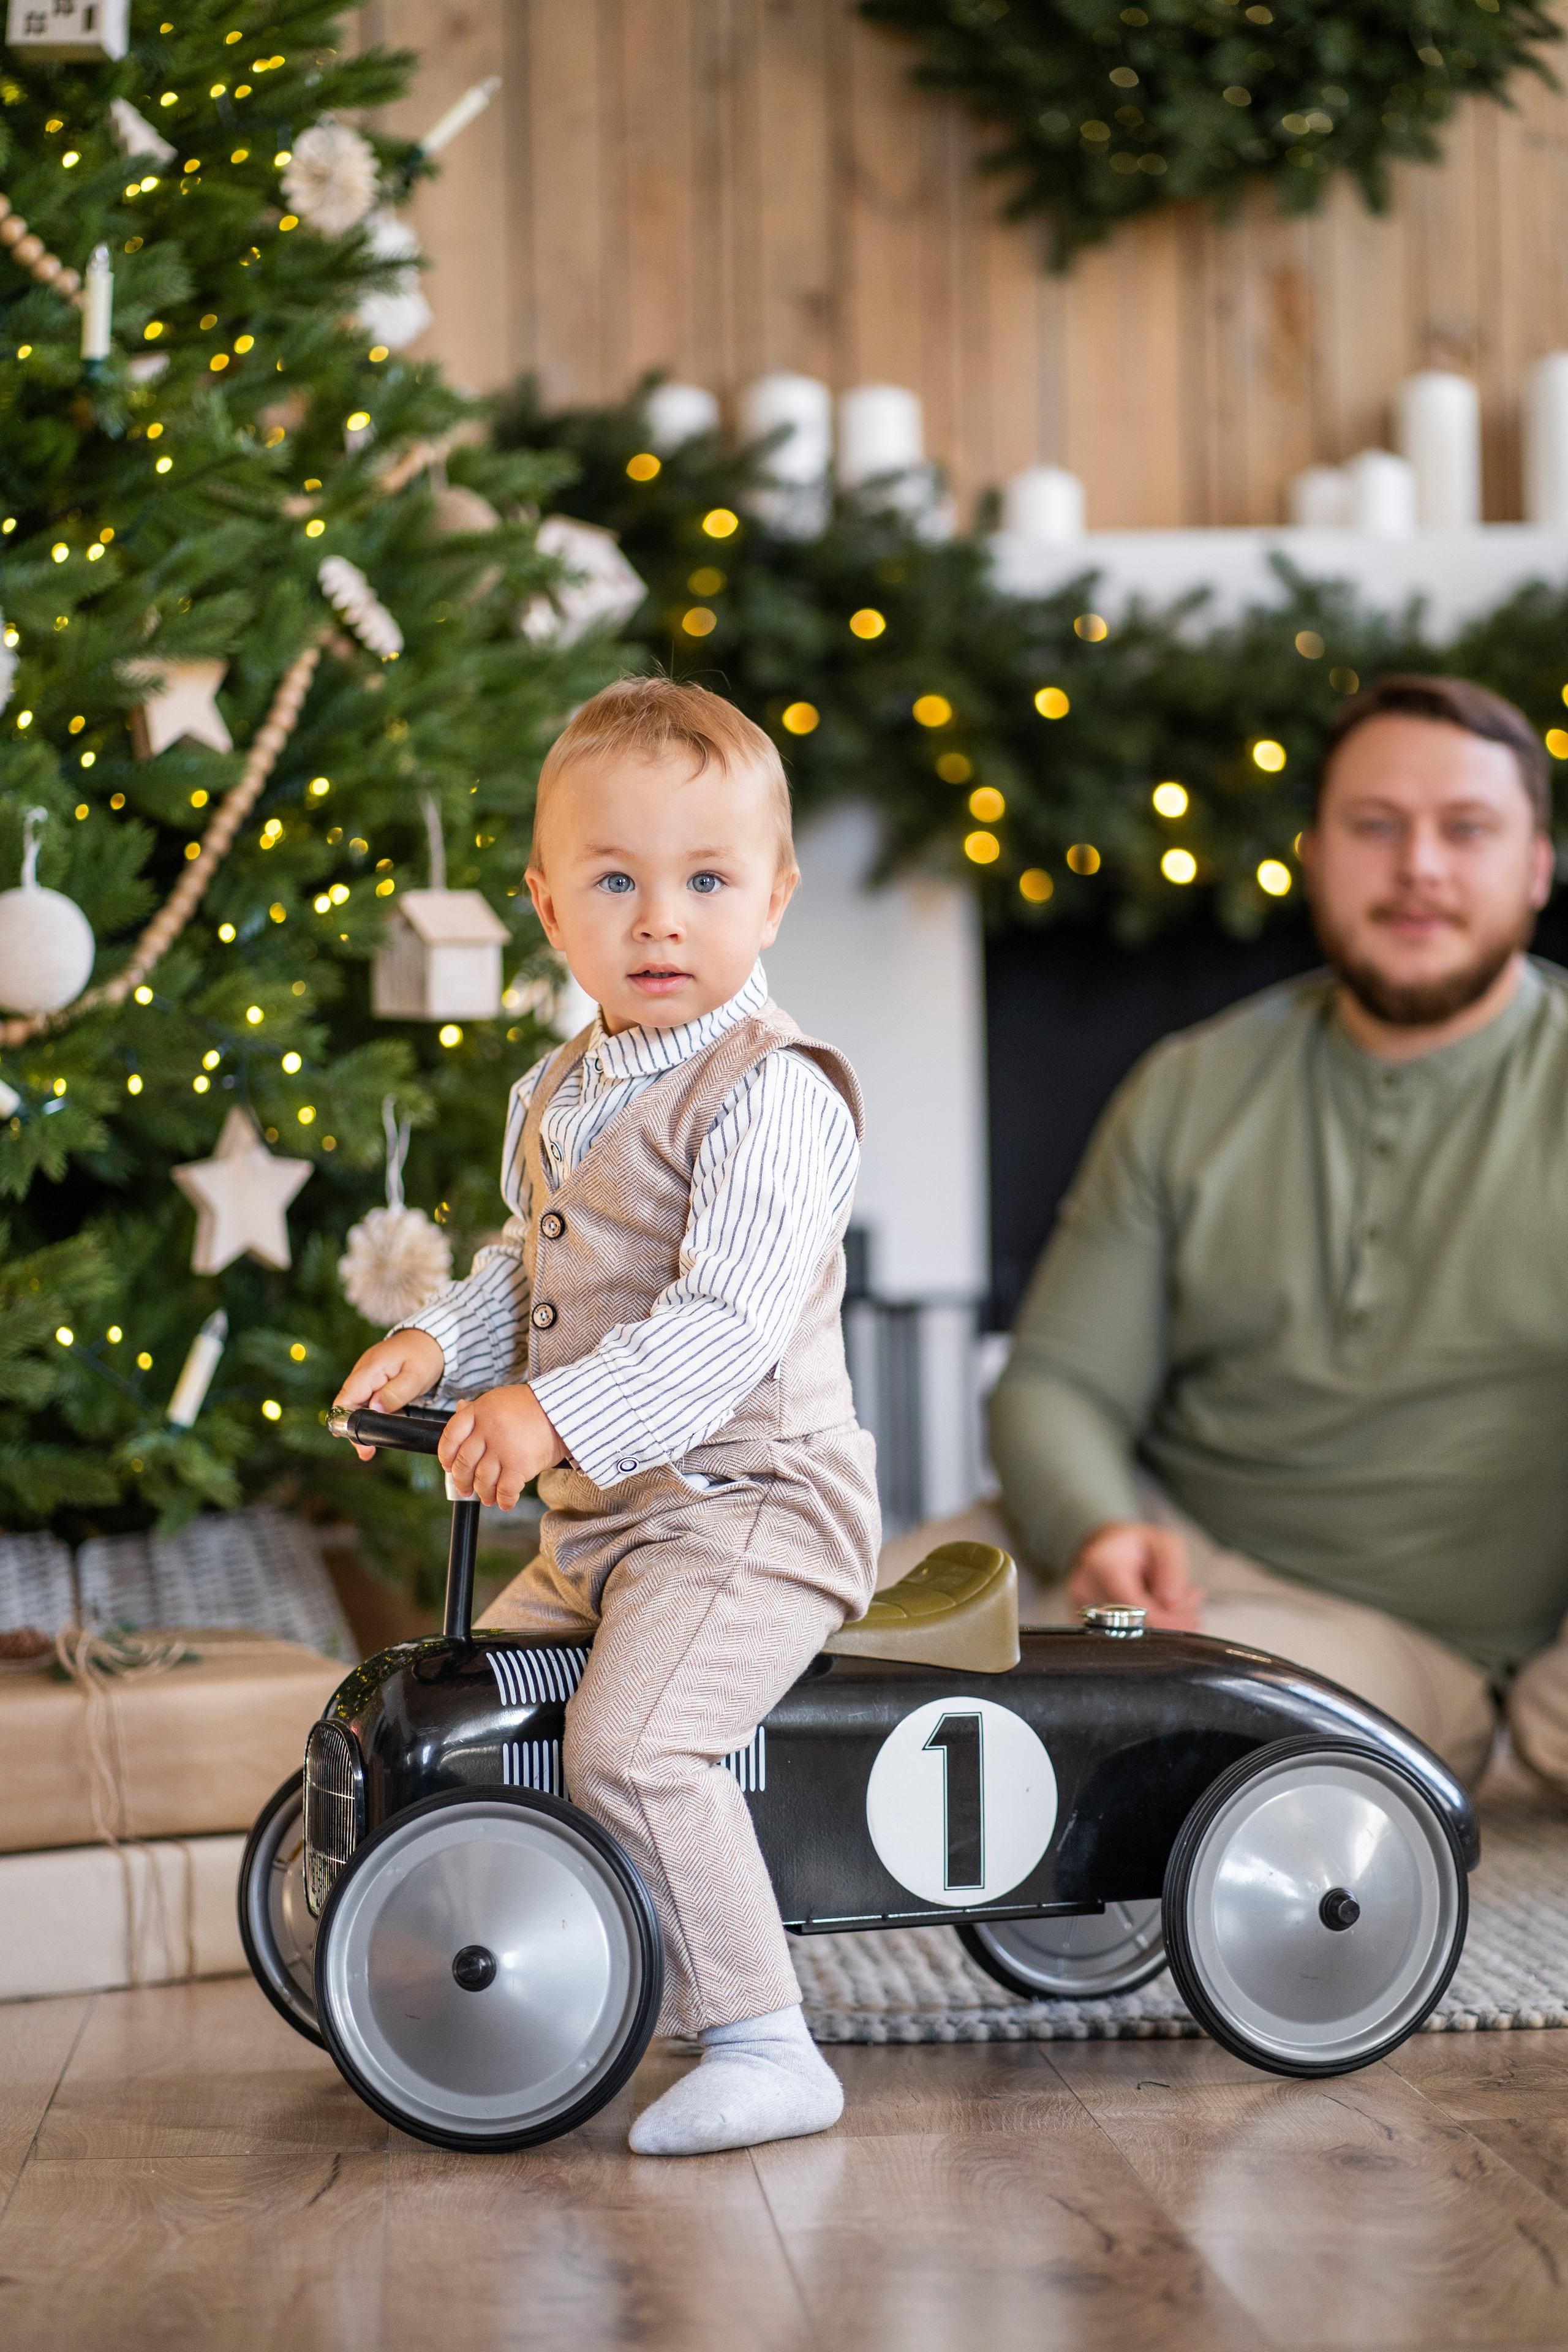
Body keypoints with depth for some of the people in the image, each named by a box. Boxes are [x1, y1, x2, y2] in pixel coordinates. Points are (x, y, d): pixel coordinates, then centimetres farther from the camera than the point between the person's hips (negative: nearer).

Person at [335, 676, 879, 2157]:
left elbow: (728, 1325, -26)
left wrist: (556, 1412, -35)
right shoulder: (554, 1098, 12)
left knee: (631, 1743, -27)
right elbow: (527, 1269, 23)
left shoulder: (770, 1095, -17)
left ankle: (761, 2047, -20)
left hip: (750, 1505, -10)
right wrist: (438, 1343, 2)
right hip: (594, 1524, 10)